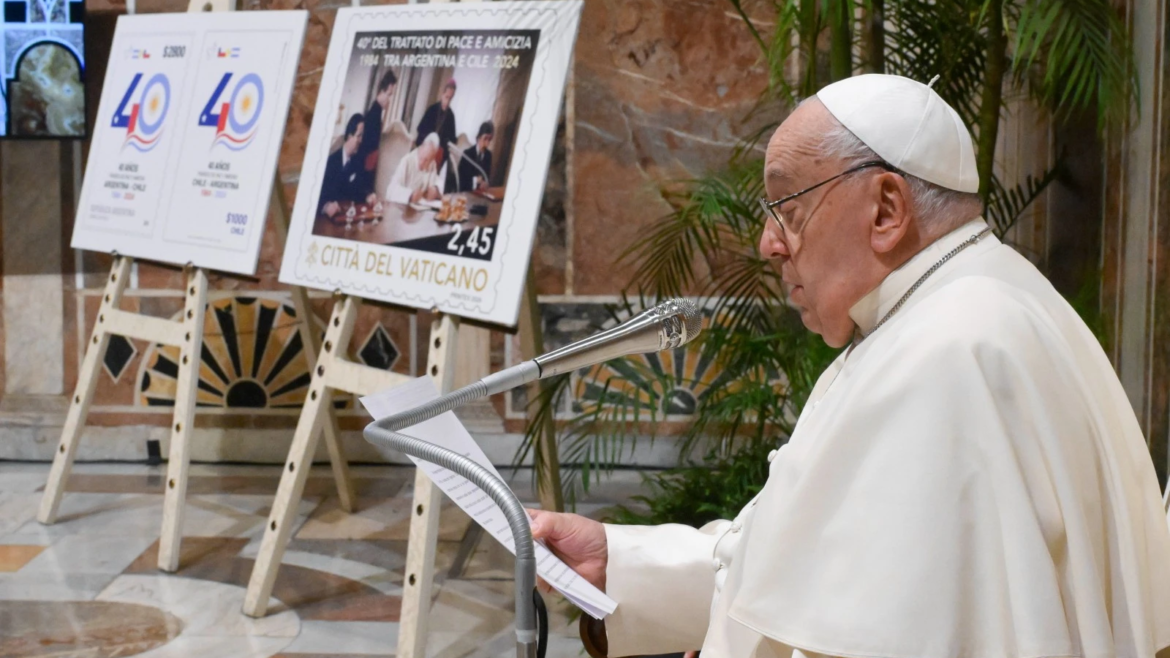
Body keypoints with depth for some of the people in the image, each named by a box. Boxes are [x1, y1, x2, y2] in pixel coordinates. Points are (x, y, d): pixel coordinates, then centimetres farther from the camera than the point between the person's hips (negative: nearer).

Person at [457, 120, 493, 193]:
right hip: (466, 191, -3)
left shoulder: (488, 155, 7)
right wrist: (475, 180, -24)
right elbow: (462, 178, -7)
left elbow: (488, 175, 8)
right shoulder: (467, 153, -5)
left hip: (481, 191, 3)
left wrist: (485, 183, -15)